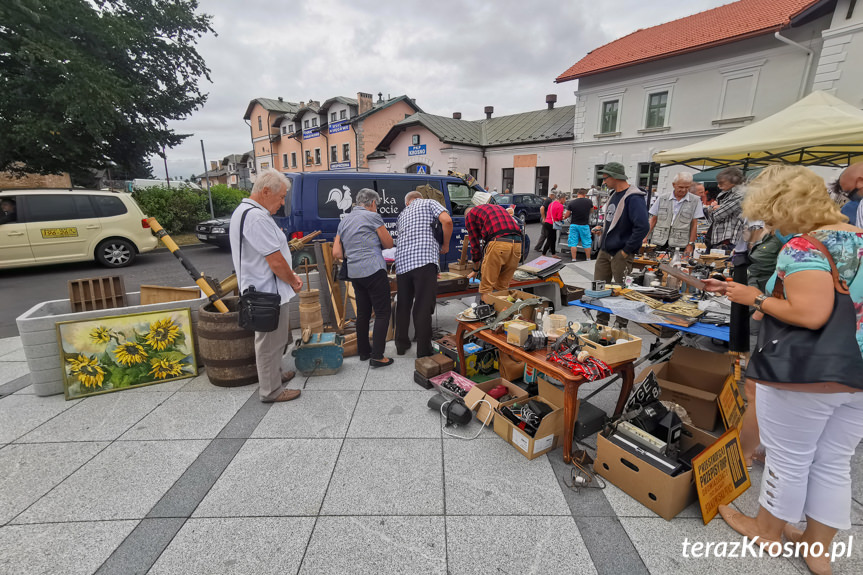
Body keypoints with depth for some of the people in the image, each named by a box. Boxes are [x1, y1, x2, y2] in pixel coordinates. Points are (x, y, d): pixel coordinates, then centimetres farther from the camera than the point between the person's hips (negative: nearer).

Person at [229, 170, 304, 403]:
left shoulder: (244, 211, 13)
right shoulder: (257, 217, -23)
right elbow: (276, 262, -24)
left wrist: (291, 276, 9)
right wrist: (294, 282, -7)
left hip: (262, 290, 11)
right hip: (268, 292, -11)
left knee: (273, 338, 24)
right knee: (270, 341, 3)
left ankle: (274, 374, 42)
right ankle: (271, 390, 18)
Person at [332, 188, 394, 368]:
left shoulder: (344, 221, 16)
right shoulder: (372, 216, -4)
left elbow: (337, 253, 12)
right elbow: (389, 244, 1)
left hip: (354, 272, 7)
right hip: (374, 270, -7)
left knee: (362, 313, 16)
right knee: (383, 312, -2)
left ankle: (363, 351, 25)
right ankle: (377, 356, -5)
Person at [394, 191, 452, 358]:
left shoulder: (402, 214, 30)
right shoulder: (429, 203, 15)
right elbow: (447, 220, -5)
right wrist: (445, 245, 8)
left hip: (402, 264, 5)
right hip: (425, 260, -5)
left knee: (403, 306, 16)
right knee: (423, 308, -3)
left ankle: (401, 345, 28)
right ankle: (423, 351, 2)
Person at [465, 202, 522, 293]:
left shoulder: (470, 215, 18)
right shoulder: (497, 207, 38)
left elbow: (475, 244, 18)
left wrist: (475, 270, 32)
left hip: (498, 242, -6)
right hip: (517, 242, 7)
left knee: (486, 287, 3)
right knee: (503, 287, 16)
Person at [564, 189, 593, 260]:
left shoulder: (571, 202, -9)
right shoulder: (589, 202, -4)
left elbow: (566, 215, -6)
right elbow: (592, 209, 18)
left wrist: (564, 217, 15)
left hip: (574, 225, 0)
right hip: (584, 225, 1)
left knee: (573, 243, 6)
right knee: (587, 243, 11)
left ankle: (573, 259, 7)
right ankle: (588, 259, 21)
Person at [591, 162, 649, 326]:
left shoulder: (633, 198, -16)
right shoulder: (614, 195, 12)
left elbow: (642, 227, -24)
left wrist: (627, 250, -21)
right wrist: (603, 228, 10)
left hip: (621, 254, -9)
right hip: (605, 251, 9)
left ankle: (622, 327, 19)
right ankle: (601, 323, 27)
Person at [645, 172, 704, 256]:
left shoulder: (695, 201, 6)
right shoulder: (662, 198, 9)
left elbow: (694, 224, 5)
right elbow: (653, 220, 10)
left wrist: (691, 244, 0)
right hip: (659, 244, 1)